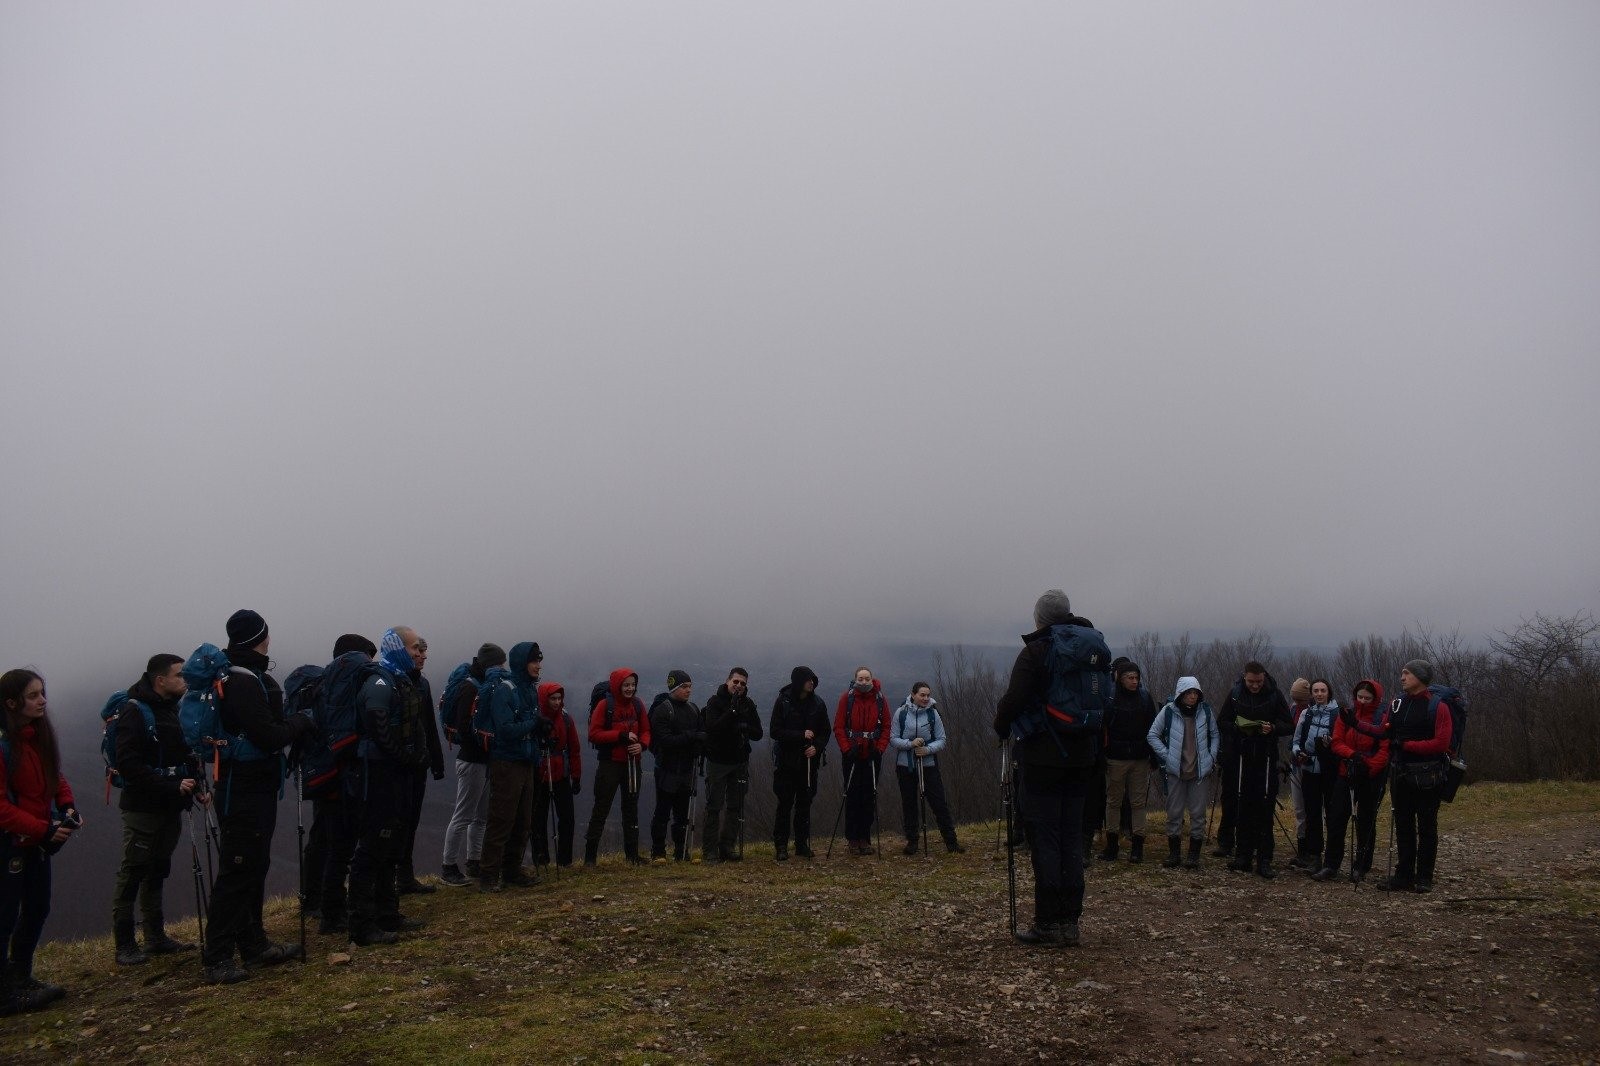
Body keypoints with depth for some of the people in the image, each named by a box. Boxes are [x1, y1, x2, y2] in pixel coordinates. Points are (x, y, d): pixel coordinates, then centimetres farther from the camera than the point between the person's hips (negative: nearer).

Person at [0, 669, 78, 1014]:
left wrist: (68, 807, -4)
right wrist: (44, 830, -23)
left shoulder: (39, 736, 5)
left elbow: (55, 777, 14)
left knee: (37, 909, 17)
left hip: (36, 840, 9)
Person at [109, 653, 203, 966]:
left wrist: (196, 786, 4)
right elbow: (129, 765, -20)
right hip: (142, 808, -7)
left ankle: (156, 937, 20)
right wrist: (172, 785, -23)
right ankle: (125, 945, 4)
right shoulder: (134, 712, -12)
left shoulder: (175, 710, 12)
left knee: (157, 872, 13)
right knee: (132, 873, -3)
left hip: (170, 808, 7)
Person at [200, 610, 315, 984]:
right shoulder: (243, 682, -19)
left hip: (255, 788, 10)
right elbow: (270, 736, -22)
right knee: (236, 872, -6)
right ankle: (217, 959, -1)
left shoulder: (246, 677, 12)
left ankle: (254, 946, 27)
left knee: (254, 868, 17)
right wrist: (301, 722, -8)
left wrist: (291, 723, -1)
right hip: (244, 791, -10)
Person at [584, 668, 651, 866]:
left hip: (632, 762, 5)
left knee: (631, 807, 11)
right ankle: (590, 855, 4)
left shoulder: (638, 704, 6)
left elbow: (645, 730, 11)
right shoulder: (605, 705, -9)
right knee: (601, 808, -2)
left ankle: (632, 853, 20)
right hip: (610, 763, -5)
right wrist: (621, 735, -21)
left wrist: (642, 745, -11)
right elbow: (594, 734, -14)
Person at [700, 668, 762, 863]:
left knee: (735, 807, 7)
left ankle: (728, 847, 15)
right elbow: (712, 728, -22)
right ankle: (709, 850, 1)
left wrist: (745, 727, -16)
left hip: (740, 761, 5)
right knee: (714, 807, -4)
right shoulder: (715, 701, -7)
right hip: (718, 761, -5)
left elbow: (758, 733, 5)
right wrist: (732, 710, -25)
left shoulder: (748, 704, 7)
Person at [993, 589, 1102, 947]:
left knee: (1044, 839, -2)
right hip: (1081, 756, 6)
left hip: (1043, 759, -6)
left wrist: (1001, 727, 1)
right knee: (1072, 837, 11)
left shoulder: (1035, 652, -11)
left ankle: (1048, 925, 0)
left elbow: (1013, 700, -18)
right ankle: (1070, 923, 15)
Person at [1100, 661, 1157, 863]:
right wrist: (1102, 755, -9)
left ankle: (1137, 845, 8)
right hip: (1116, 758, -2)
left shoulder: (1145, 697, 5)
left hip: (1140, 759, 2)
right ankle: (1111, 844, 11)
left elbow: (1152, 728, 10)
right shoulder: (1109, 697, -4)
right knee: (1113, 801, 5)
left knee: (1138, 802, 3)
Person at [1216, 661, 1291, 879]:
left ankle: (1264, 859, 2)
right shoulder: (1236, 694, 3)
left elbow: (1289, 725, 1)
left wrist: (1272, 728, -19)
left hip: (1267, 759, -2)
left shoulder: (1275, 695, -2)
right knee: (1244, 807, 6)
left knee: (1265, 809, -2)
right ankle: (1243, 856, 13)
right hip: (1243, 758, 2)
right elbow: (1221, 722, 6)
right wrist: (1238, 727, -14)